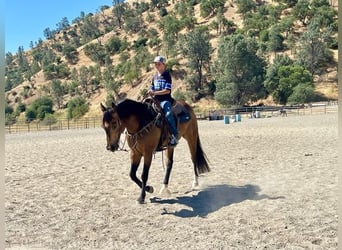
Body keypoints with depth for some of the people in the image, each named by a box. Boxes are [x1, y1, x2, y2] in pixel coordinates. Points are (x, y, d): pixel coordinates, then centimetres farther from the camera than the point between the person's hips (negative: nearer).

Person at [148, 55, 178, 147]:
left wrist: (155, 93, -18)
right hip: (155, 100, 7)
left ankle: (174, 135, -24)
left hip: (165, 100, -7)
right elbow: (152, 89, 22)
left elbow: (167, 90, -12)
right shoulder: (155, 77, 18)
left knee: (168, 114, -32)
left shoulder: (167, 76, -2)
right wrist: (150, 92, -2)